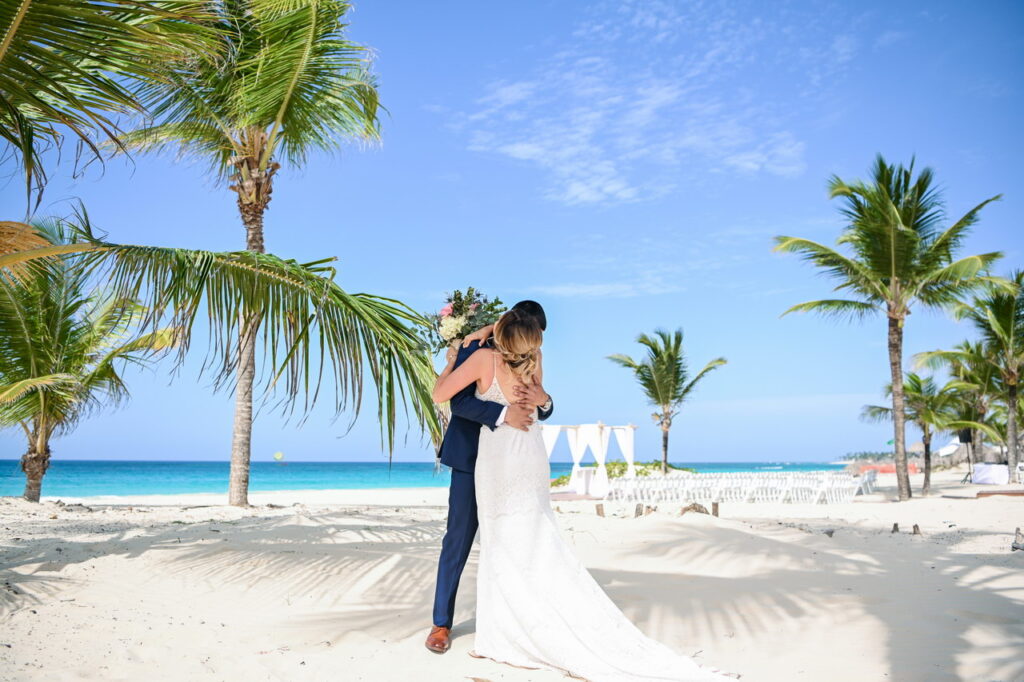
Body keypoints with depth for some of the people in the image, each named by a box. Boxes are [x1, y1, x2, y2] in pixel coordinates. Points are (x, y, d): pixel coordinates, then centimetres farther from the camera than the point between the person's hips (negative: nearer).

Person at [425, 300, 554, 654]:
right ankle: (441, 624, 11)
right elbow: (459, 401, -19)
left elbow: (543, 412, 1)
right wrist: (503, 413, -31)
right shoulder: (475, 349, -7)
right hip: (471, 461, -4)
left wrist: (542, 399, -23)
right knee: (458, 541, 0)